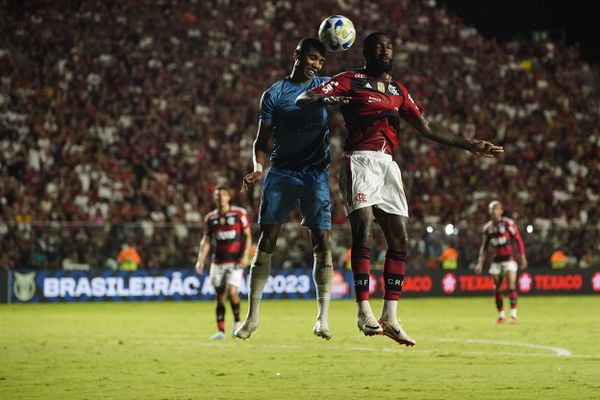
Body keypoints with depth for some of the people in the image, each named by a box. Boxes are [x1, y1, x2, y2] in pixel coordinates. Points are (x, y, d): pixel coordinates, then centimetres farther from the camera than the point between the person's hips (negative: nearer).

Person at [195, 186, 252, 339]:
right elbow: (206, 240, 11)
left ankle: (237, 321, 7)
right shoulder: (210, 217, 8)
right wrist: (201, 260, 0)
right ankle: (220, 331, 10)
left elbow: (248, 236, 0)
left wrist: (245, 255, -10)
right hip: (218, 262, 3)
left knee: (232, 292, -17)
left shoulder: (239, 213, -1)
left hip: (235, 261, -3)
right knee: (220, 296, 3)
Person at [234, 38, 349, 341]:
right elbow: (262, 140, 5)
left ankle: (323, 317, -3)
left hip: (315, 174, 0)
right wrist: (258, 168, -13)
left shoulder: (326, 86, 7)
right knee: (265, 244, -3)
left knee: (322, 243, -8)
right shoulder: (274, 94, 4)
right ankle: (252, 317, 4)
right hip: (281, 173, 0)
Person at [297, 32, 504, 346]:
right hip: (360, 160, -6)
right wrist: (323, 96, -30)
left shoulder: (398, 90, 22)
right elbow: (304, 99, -6)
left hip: (388, 164, 6)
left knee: (399, 239, 1)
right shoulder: (350, 81, 5)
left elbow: (426, 129, 24)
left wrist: (469, 145, 22)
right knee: (363, 230, -19)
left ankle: (390, 317, 5)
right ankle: (364, 311, -20)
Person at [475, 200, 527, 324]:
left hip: (509, 258, -5)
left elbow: (518, 240, -5)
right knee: (497, 288, 5)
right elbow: (484, 246, 14)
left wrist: (522, 256, -10)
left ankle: (513, 315, -10)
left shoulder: (508, 223, -7)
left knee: (512, 285, -13)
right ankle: (501, 315, 14)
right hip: (496, 260, 5)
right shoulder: (488, 227, 7)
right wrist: (480, 263, 9)